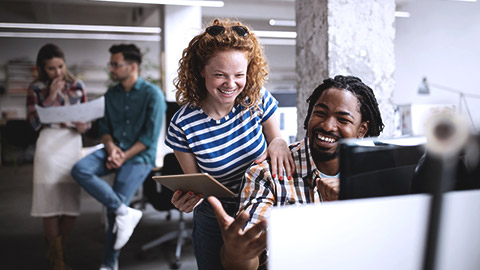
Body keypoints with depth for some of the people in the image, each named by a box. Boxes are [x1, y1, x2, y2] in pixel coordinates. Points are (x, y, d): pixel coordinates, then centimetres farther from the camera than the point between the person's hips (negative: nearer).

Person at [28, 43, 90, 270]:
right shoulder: (36, 89, 4)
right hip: (49, 146, -2)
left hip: (73, 145, 2)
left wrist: (83, 126, -11)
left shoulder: (77, 86, 9)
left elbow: (87, 117, 11)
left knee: (72, 204, 3)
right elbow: (34, 123, -5)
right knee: (50, 203, -3)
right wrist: (50, 97, -11)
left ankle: (55, 249, 25)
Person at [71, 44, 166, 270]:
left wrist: (124, 157, -16)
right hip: (114, 150, 6)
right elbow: (104, 128, 13)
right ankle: (125, 212, -22)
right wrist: (111, 147, -8)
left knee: (113, 207, -14)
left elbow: (150, 136, -11)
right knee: (80, 170, -23)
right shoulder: (111, 94, 11)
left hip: (139, 156, -6)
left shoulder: (152, 95, -8)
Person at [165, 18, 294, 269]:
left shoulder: (258, 99, -16)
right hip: (214, 222, -1)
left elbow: (275, 140, -1)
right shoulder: (183, 125, -20)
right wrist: (185, 200, -33)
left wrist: (278, 143, -25)